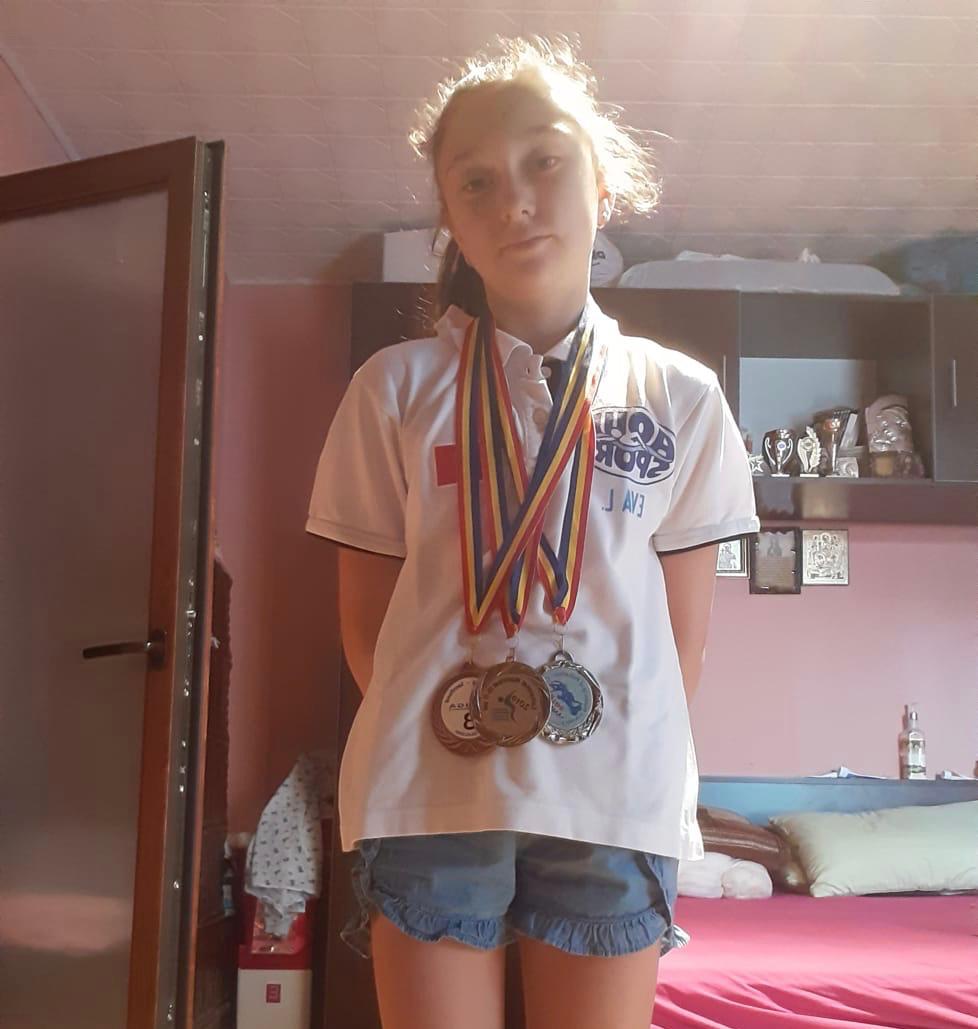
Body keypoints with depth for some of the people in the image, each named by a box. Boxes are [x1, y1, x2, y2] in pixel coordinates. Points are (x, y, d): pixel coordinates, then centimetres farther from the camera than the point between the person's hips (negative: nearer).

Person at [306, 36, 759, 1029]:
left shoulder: (681, 397, 5)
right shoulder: (395, 386, 3)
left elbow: (684, 631, 7)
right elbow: (364, 615, 5)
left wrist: (639, 767, 5)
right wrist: (429, 723, 1)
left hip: (614, 799, 1)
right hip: (430, 791, 0)